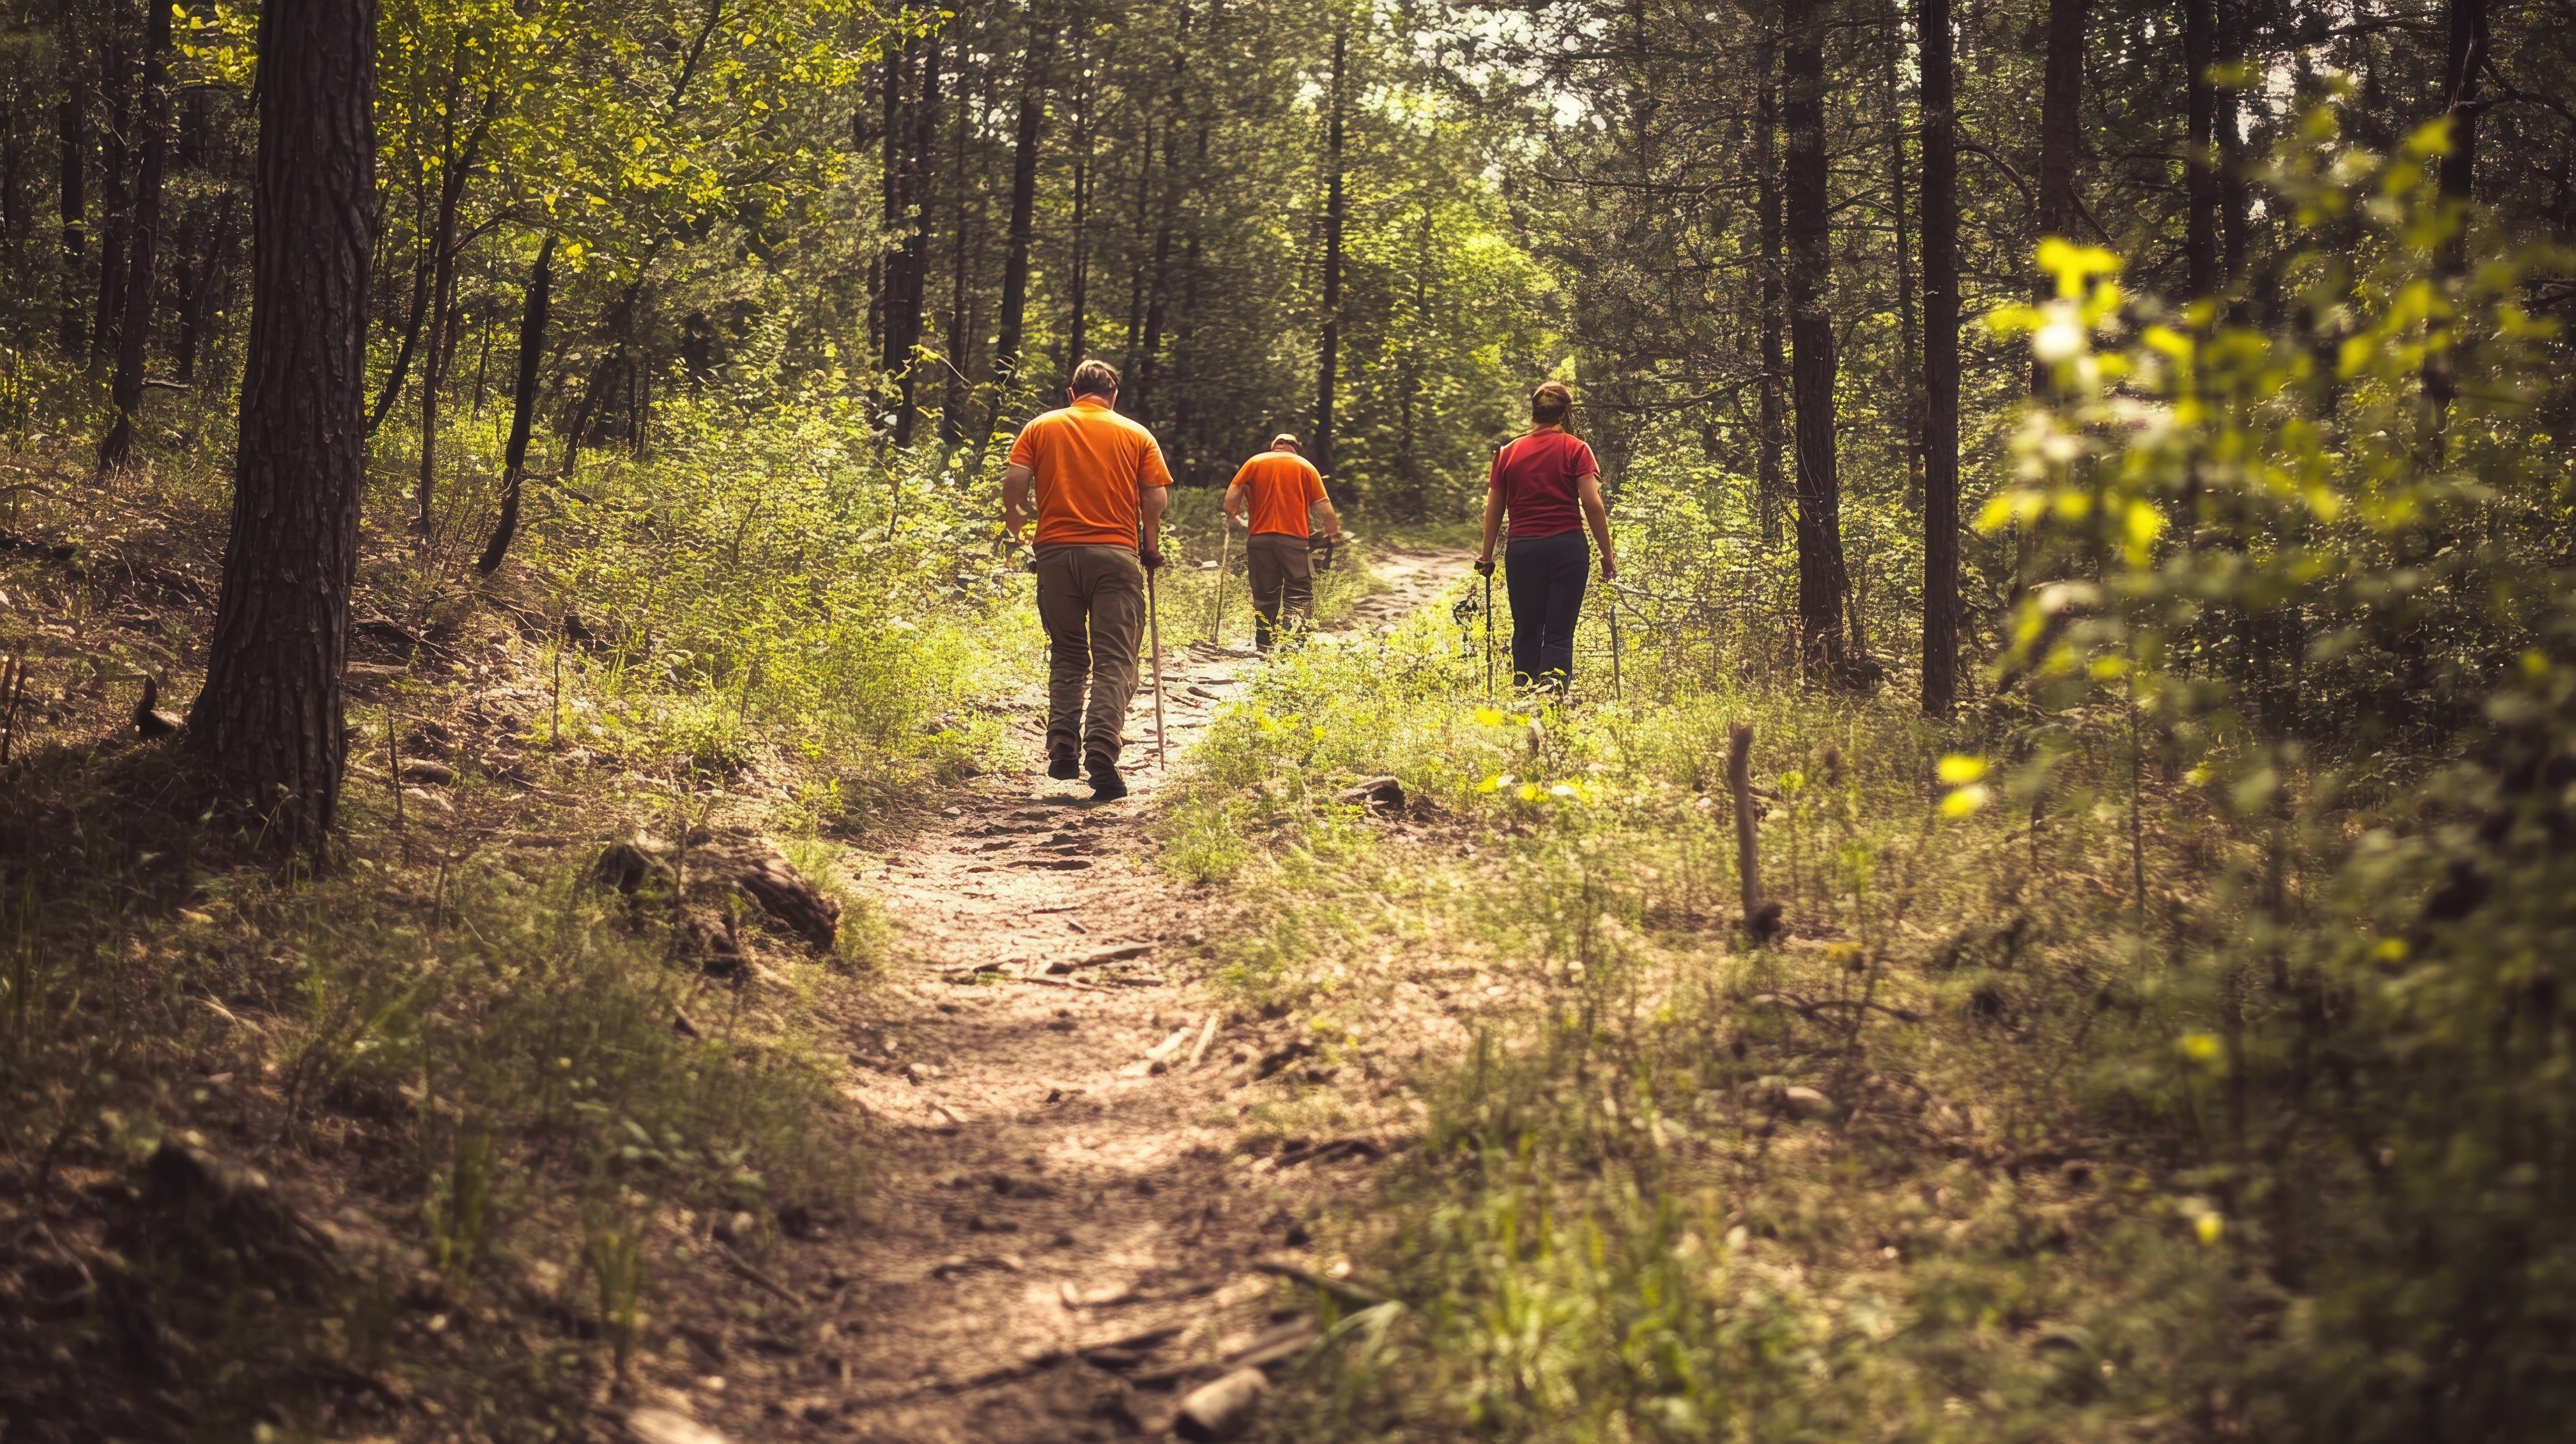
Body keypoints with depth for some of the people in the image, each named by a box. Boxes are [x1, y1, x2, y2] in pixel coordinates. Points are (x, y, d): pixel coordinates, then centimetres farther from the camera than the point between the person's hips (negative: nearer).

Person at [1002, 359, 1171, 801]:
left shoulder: (1041, 428, 10)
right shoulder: (1136, 435, 9)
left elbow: (1014, 481, -2)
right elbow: (1157, 499, 1)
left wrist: (1014, 517, 17)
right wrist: (1152, 546, 16)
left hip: (1056, 551, 2)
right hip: (1116, 553, -2)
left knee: (1067, 656, 16)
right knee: (1113, 661, -4)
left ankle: (1063, 752, 8)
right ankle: (1102, 757, -19)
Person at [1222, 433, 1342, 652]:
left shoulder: (1254, 463, 11)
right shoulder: (1305, 467, 6)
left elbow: (1232, 494, 1)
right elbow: (1322, 507, 2)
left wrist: (1234, 518, 15)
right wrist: (1333, 533, 11)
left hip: (1259, 537, 3)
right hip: (1293, 539, -3)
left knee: (1265, 595, 10)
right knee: (1299, 593, -2)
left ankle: (1263, 647, 9)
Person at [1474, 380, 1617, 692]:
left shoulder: (1508, 453, 7)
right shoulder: (1575, 449, -1)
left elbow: (1494, 509, 10)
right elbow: (1593, 505, -6)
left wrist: (1487, 555, 19)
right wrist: (1607, 554, 0)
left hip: (1522, 549, 2)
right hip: (1567, 546, -2)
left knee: (1526, 630, 12)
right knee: (1560, 631, -1)